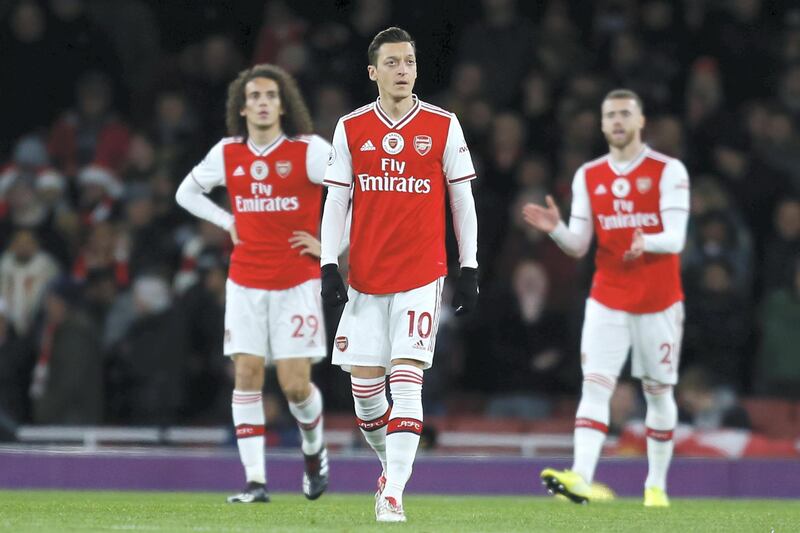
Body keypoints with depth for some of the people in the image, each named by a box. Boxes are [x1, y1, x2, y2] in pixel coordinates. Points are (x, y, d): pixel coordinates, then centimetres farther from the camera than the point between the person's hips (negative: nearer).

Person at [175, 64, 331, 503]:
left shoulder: (309, 150, -9)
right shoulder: (227, 153, 4)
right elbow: (186, 192, 20)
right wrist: (228, 222, 6)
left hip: (297, 282, -3)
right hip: (245, 283, 3)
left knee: (295, 385, -6)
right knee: (247, 376, -6)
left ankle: (314, 451, 26)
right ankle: (255, 481, -5)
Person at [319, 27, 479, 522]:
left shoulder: (443, 126, 1)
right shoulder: (351, 128, 5)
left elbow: (463, 199, 5)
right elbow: (335, 202, 7)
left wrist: (470, 268, 1)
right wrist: (329, 267, -2)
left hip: (422, 276, -3)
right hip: (365, 275, 3)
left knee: (406, 381, -12)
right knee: (364, 382, 3)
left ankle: (393, 493, -14)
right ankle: (391, 463, 28)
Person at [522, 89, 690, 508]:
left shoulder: (668, 171, -4)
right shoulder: (588, 176, 7)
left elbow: (675, 238, -14)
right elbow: (578, 247, 5)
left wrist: (646, 241, -35)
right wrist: (556, 229, -16)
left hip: (659, 300, -2)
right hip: (607, 300, 2)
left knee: (658, 392, 6)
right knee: (595, 386, -13)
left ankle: (656, 484, 17)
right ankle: (581, 477, -26)